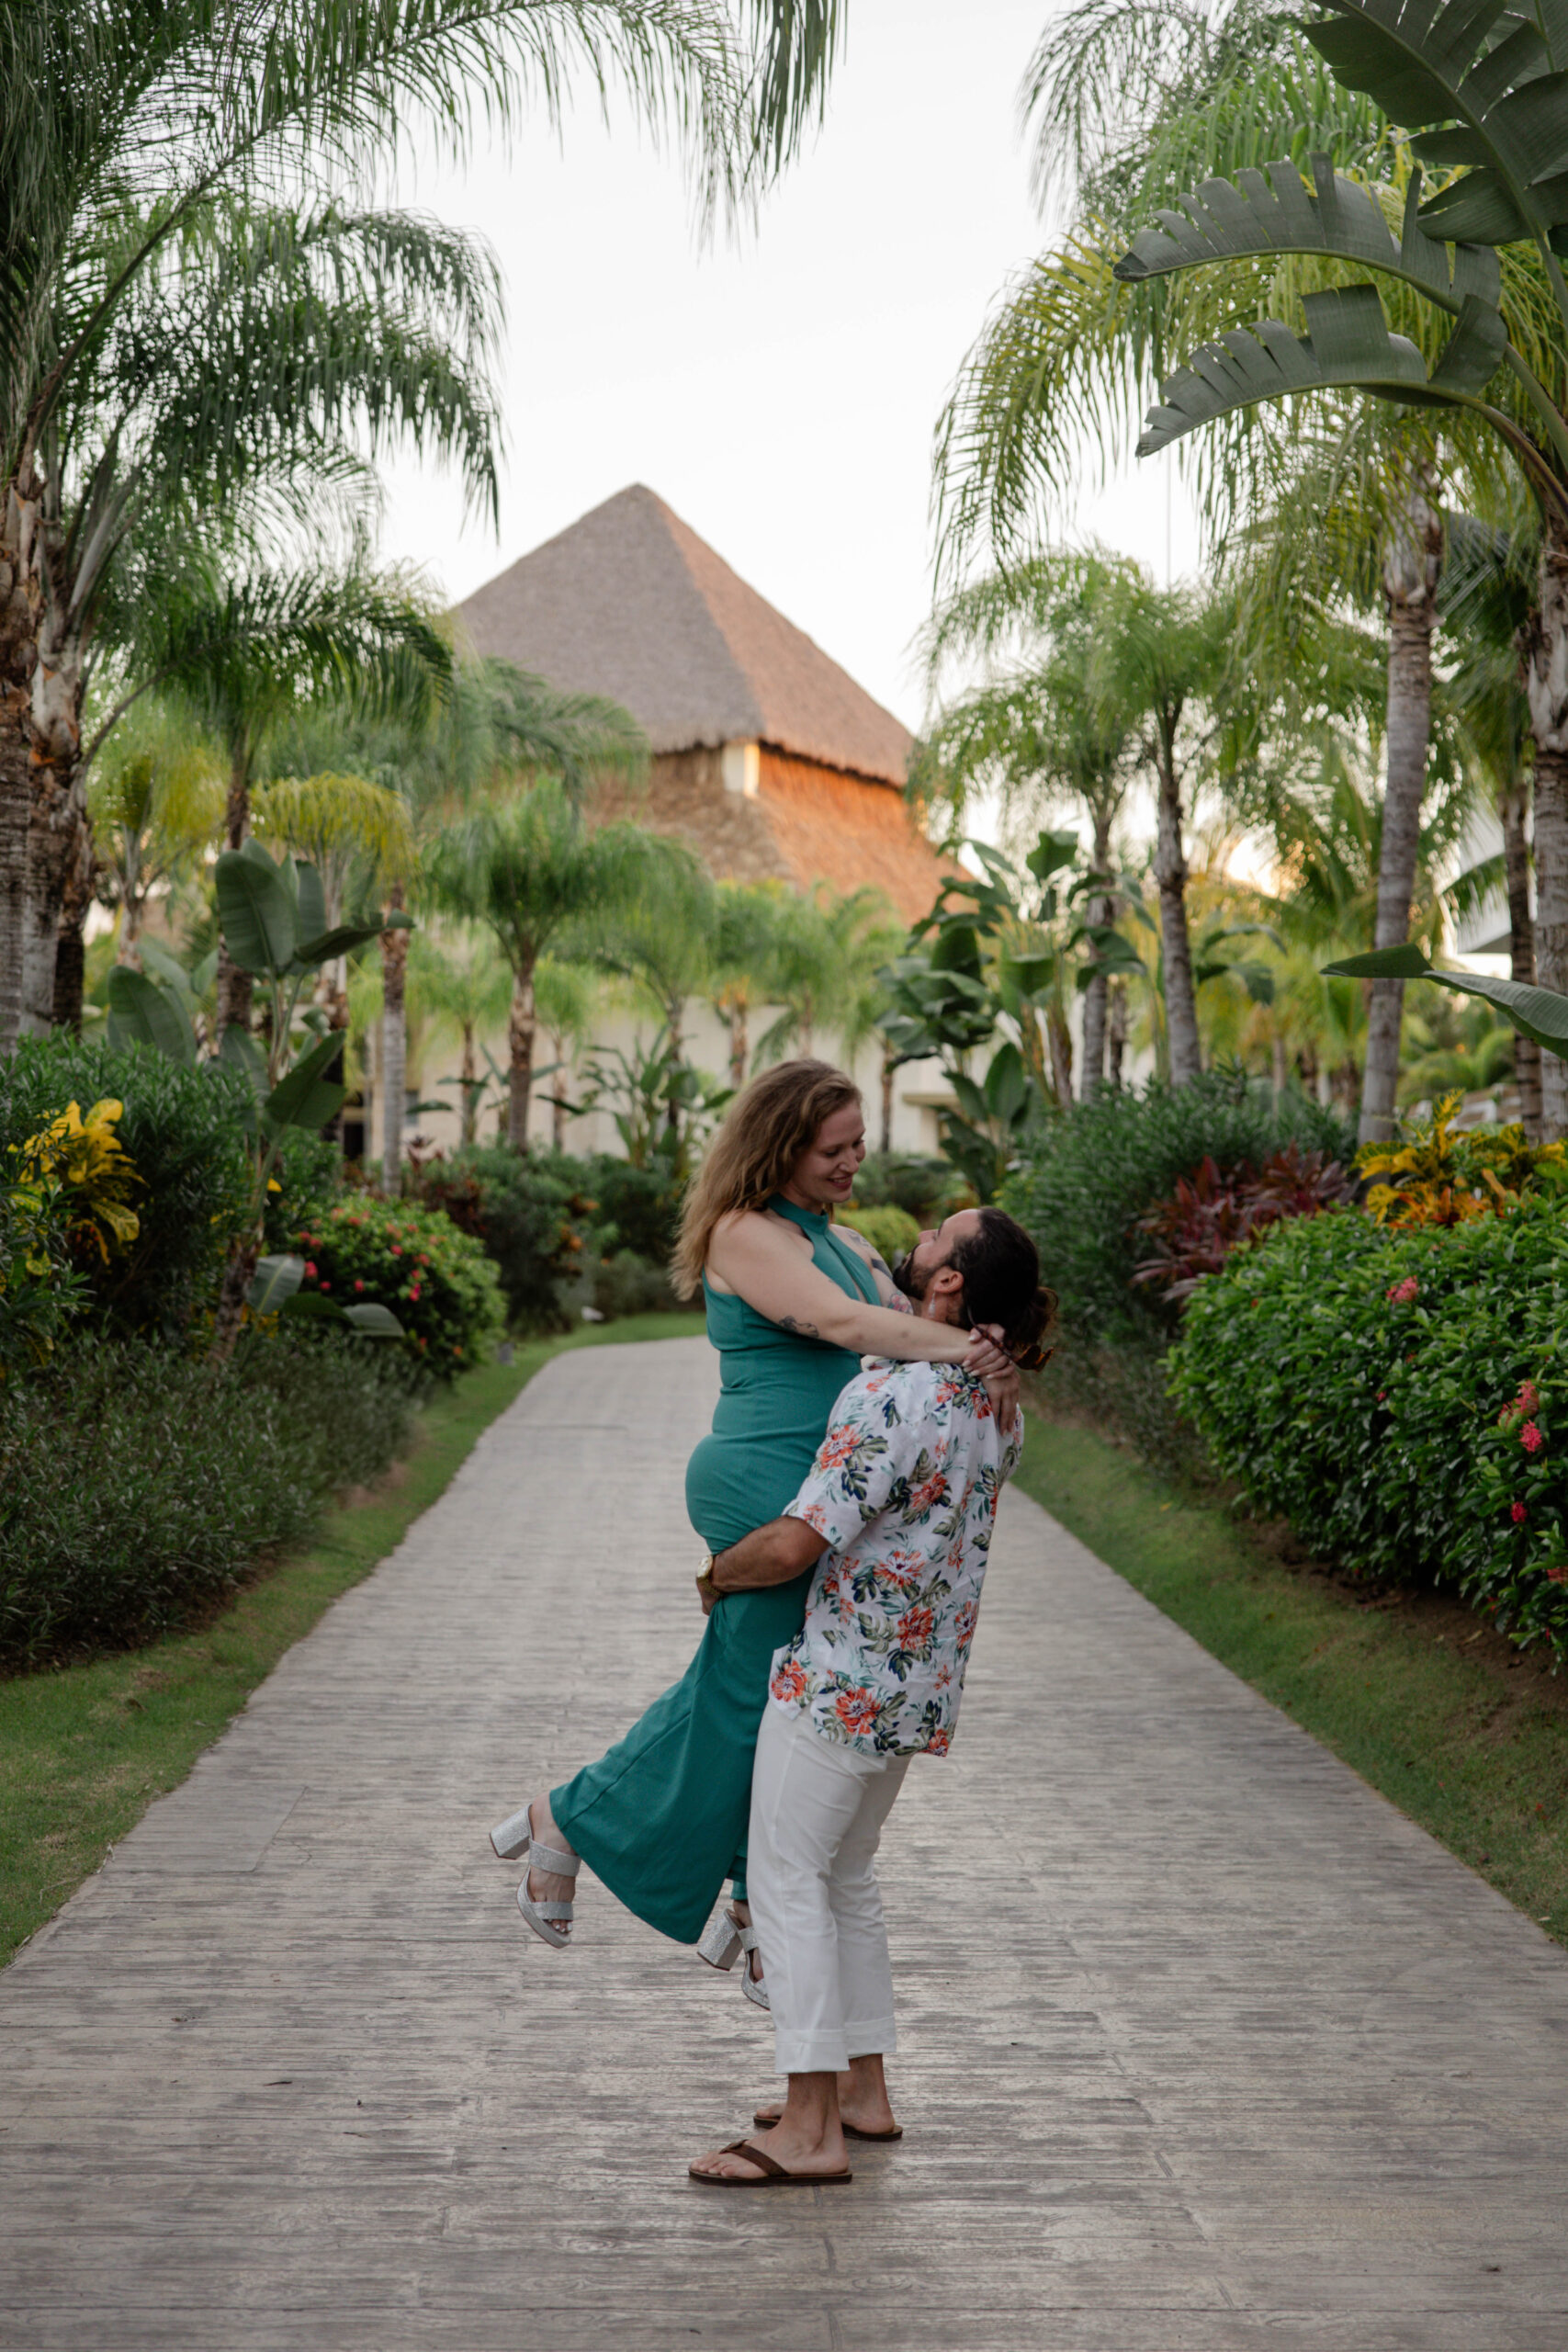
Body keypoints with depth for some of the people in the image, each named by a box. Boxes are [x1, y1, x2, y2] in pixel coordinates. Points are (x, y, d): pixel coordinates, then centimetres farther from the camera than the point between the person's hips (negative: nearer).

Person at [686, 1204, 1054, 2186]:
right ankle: (863, 2091, 26)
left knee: (788, 1878, -2)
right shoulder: (997, 1408, 6)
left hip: (839, 1679, -9)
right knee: (846, 1877, 20)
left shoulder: (892, 1395, -22)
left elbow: (795, 1545, -24)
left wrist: (719, 1576, -3)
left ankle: (810, 2132, -1)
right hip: (922, 1685, 9)